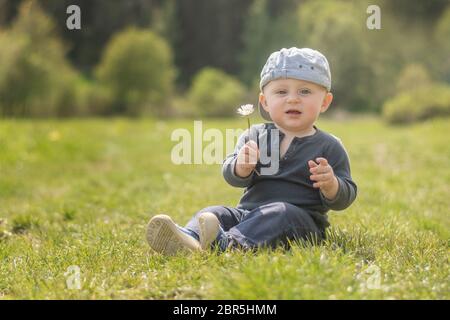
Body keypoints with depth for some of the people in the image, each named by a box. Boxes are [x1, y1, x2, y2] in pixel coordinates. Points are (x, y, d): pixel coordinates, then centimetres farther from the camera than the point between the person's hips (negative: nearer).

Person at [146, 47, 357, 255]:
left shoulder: (329, 147, 4)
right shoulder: (255, 136, 12)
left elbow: (345, 197, 4)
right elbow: (231, 176, 1)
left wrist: (331, 184, -20)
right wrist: (242, 167, -23)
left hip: (300, 219, -4)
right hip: (248, 212, 4)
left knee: (280, 212, -34)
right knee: (212, 212, -18)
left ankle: (229, 244, -55)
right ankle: (189, 239, -48)